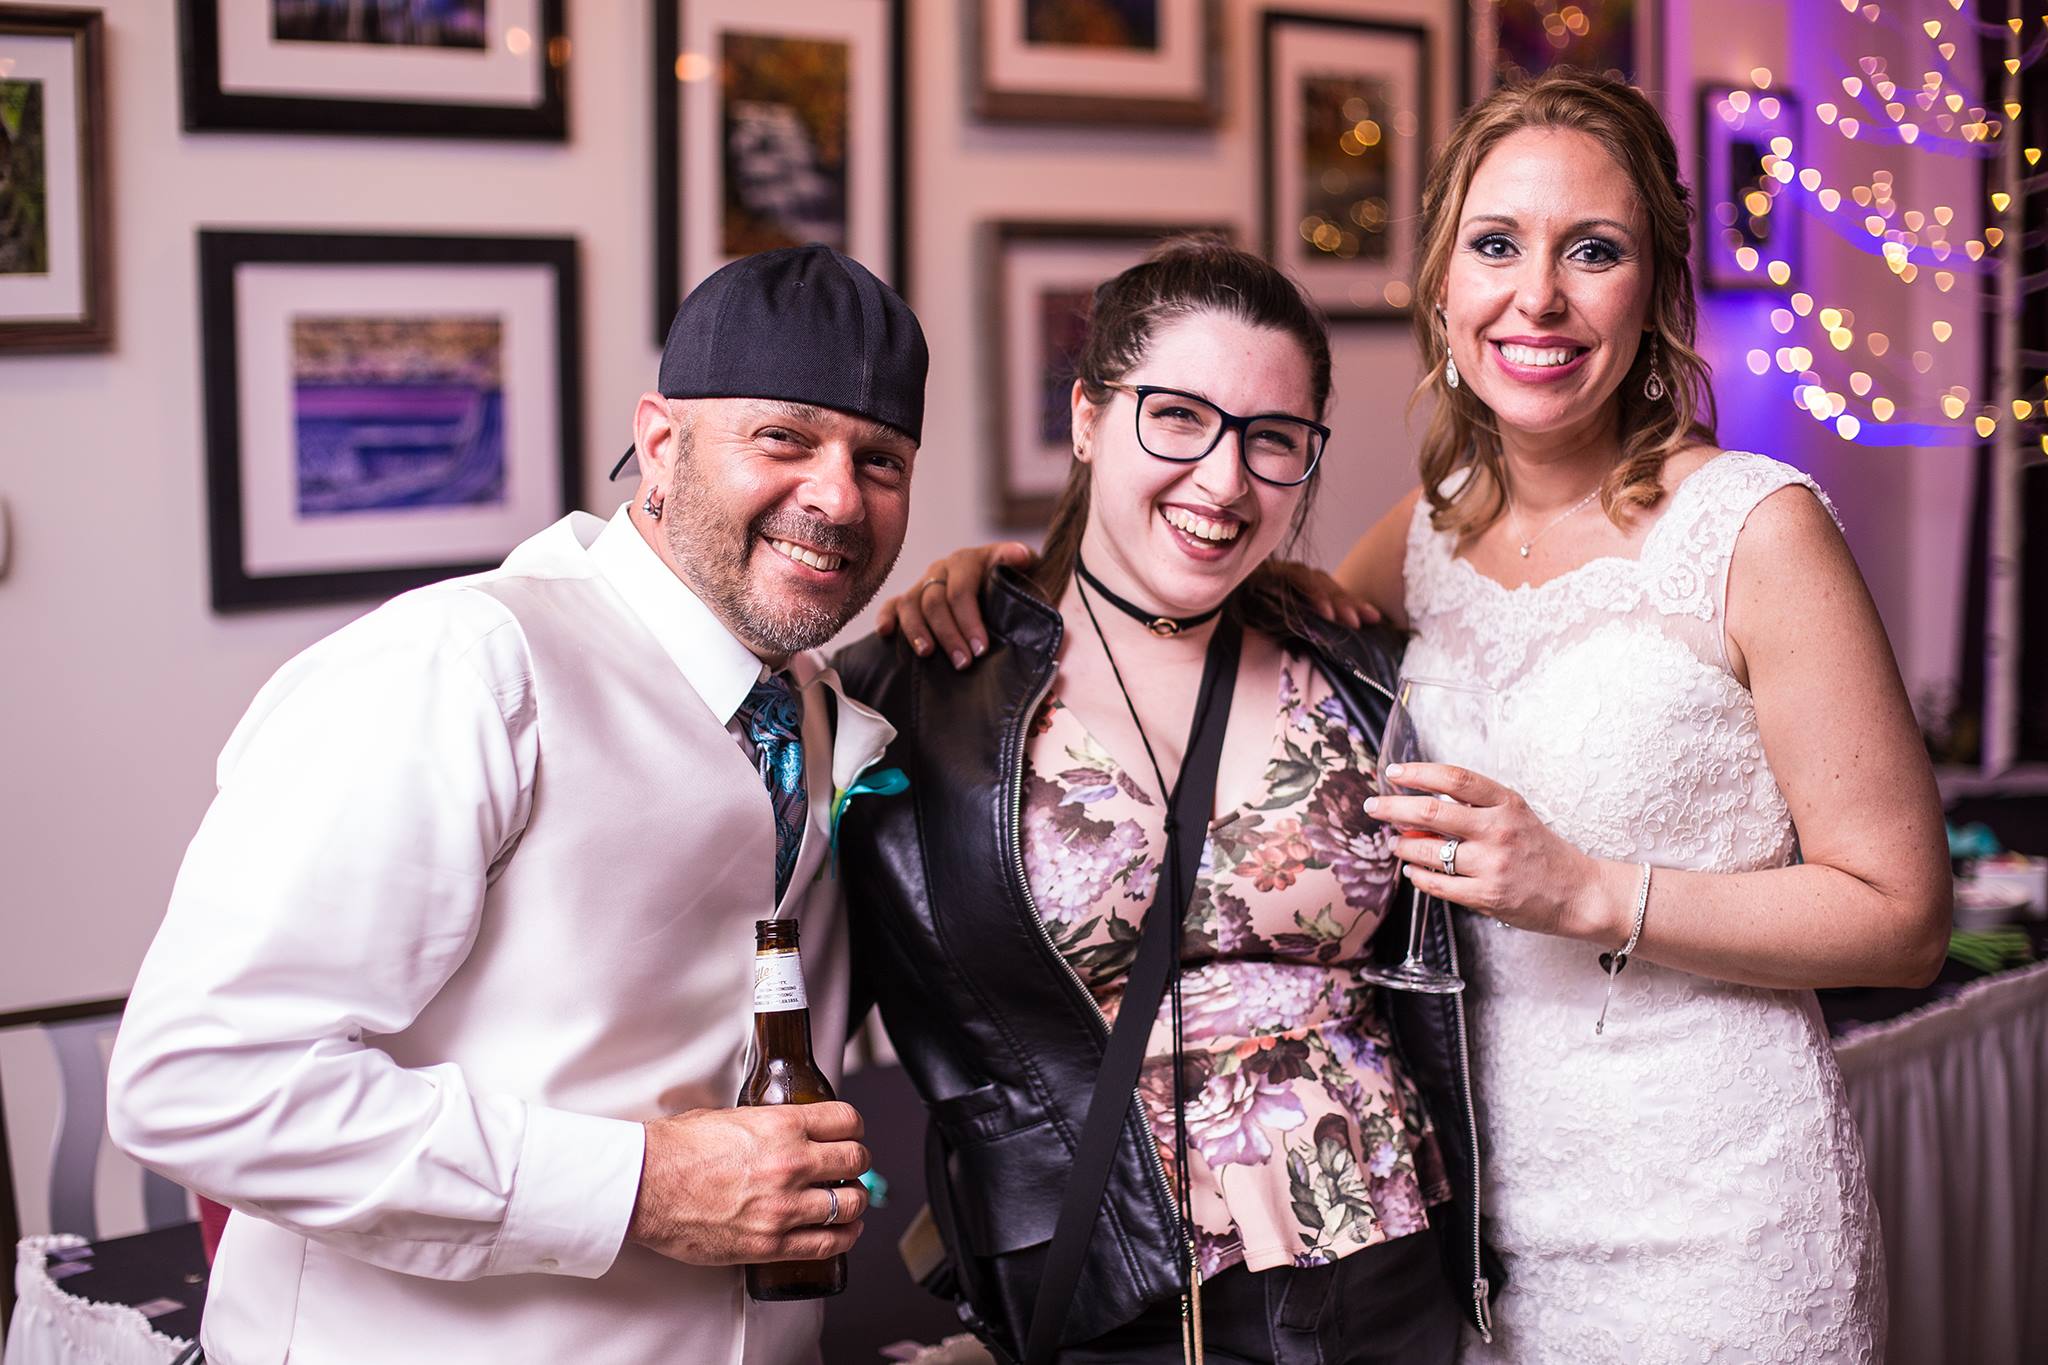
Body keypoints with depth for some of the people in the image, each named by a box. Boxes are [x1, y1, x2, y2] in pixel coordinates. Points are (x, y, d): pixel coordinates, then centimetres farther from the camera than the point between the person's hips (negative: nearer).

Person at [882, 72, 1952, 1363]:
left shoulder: (1754, 526, -11)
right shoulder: (1435, 529, 5)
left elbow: (1903, 916, -11)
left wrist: (1588, 891, -21)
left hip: (1704, 1227, -5)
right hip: (1474, 1199, 5)